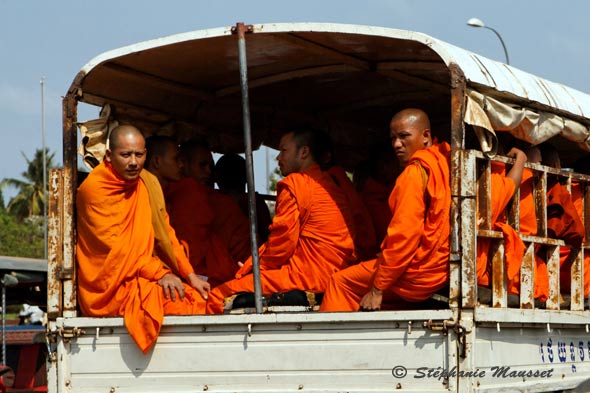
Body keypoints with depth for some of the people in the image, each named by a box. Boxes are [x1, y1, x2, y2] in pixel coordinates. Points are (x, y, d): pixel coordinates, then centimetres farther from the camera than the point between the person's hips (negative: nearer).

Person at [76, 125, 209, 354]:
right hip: (108, 291, -7)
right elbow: (113, 247, -14)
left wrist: (190, 275, 3)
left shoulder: (148, 183, 12)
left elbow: (165, 233, 15)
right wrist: (159, 273, -19)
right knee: (182, 303, -26)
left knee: (201, 298, -15)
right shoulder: (94, 189, -10)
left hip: (142, 279, 7)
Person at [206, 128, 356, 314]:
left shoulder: (293, 184, -5)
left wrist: (252, 266, 6)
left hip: (306, 276, -10)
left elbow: (282, 243, -10)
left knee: (218, 298, -10)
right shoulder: (330, 183, 21)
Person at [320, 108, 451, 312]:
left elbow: (404, 235, -18)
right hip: (442, 270, 9)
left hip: (420, 272, -9)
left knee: (341, 282, 3)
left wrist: (378, 289, -15)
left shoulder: (416, 172, -13)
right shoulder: (442, 162, 14)